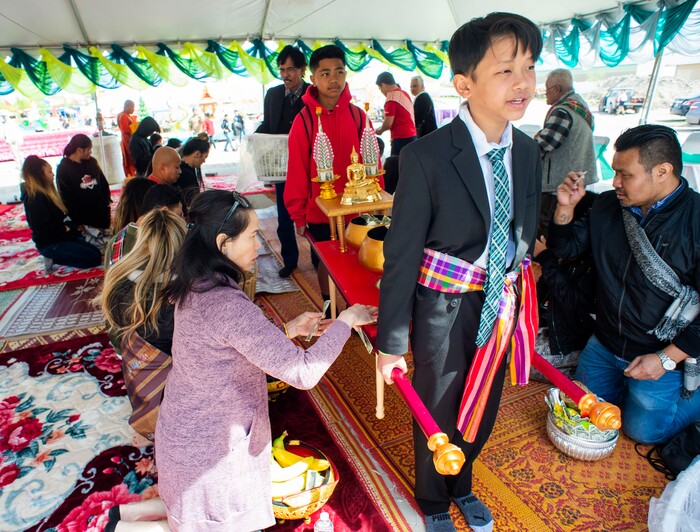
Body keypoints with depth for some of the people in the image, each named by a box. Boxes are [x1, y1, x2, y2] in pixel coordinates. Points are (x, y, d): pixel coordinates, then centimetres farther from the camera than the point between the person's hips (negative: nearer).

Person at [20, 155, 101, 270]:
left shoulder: (46, 192, 12)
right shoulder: (35, 197, -20)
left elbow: (60, 216, 16)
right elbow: (43, 228, -25)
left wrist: (71, 225, -1)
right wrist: (65, 228, -13)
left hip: (60, 237, 10)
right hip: (50, 244, -10)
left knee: (96, 252, 7)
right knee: (94, 258, -15)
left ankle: (54, 256, 9)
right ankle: (54, 259, -4)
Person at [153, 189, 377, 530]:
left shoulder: (194, 288, -5)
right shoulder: (227, 305, -32)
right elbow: (304, 373, -31)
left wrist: (287, 330, 0)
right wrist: (345, 321, -19)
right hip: (211, 451, -8)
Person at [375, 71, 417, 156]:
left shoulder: (391, 96, -11)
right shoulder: (405, 93, 16)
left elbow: (388, 123, -16)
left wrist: (379, 130, 4)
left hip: (401, 138, -9)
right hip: (411, 135, 9)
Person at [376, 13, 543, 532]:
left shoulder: (529, 152, -1)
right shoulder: (426, 157, -20)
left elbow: (525, 236, 8)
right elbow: (401, 255, -17)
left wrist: (522, 308, 14)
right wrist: (391, 343, -13)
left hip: (503, 307, 6)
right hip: (445, 309, -5)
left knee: (483, 412, 25)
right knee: (439, 415, 17)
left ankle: (462, 487, 58)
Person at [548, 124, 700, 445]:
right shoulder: (608, 206, -4)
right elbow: (565, 247, 5)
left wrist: (667, 358, -20)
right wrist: (565, 207, -12)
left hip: (663, 356, -5)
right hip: (604, 346, 6)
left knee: (643, 431, 10)